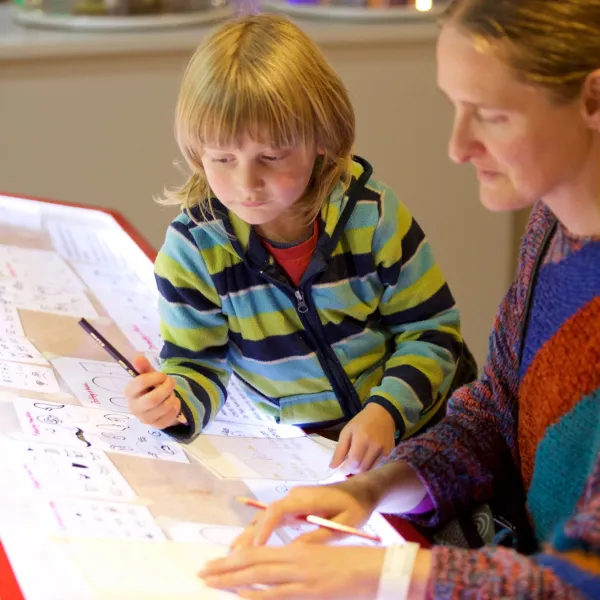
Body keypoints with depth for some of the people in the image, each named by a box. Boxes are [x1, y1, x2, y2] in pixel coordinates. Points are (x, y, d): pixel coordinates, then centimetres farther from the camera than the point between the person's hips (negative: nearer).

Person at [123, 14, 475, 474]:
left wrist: (385, 412, -18)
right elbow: (198, 365, -2)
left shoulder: (373, 217, -11)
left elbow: (431, 332, -2)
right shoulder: (194, 246, -10)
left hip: (408, 435, 0)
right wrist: (175, 404, -26)